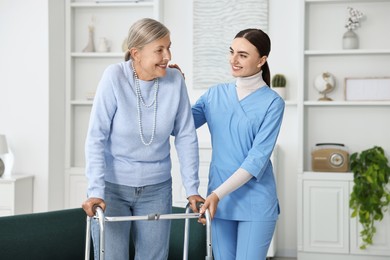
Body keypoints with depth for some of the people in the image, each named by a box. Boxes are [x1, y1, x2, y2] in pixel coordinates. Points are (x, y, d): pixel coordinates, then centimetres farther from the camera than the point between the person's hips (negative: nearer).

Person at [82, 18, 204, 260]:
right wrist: (96, 190, -22)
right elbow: (96, 137, -15)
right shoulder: (115, 76, -15)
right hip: (113, 186, -2)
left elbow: (186, 137, -1)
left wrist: (192, 188, -3)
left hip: (157, 188, 3)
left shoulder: (175, 80, -8)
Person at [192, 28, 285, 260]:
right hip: (220, 199, 4)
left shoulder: (272, 102, -9)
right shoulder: (215, 94, 5)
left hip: (255, 202, -4)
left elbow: (257, 158, -15)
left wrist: (218, 193, -20)